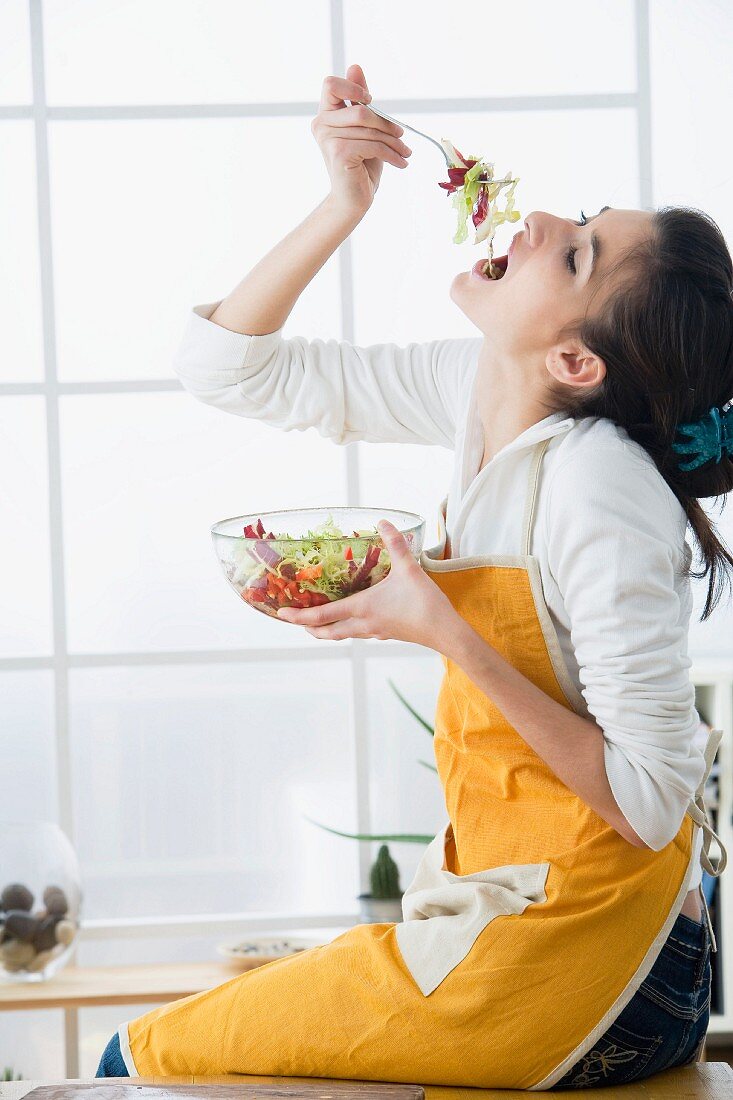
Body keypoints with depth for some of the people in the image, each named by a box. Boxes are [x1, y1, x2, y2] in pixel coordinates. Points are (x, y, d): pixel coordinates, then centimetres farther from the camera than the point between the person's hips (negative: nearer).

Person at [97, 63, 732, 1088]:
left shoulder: (602, 493, -25)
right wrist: (344, 205, -7)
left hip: (571, 961, -8)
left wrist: (447, 634, -25)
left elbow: (650, 803, -23)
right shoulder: (480, 386, -2)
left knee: (144, 1059, -2)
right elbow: (228, 363, 7)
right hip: (516, 902, 8)